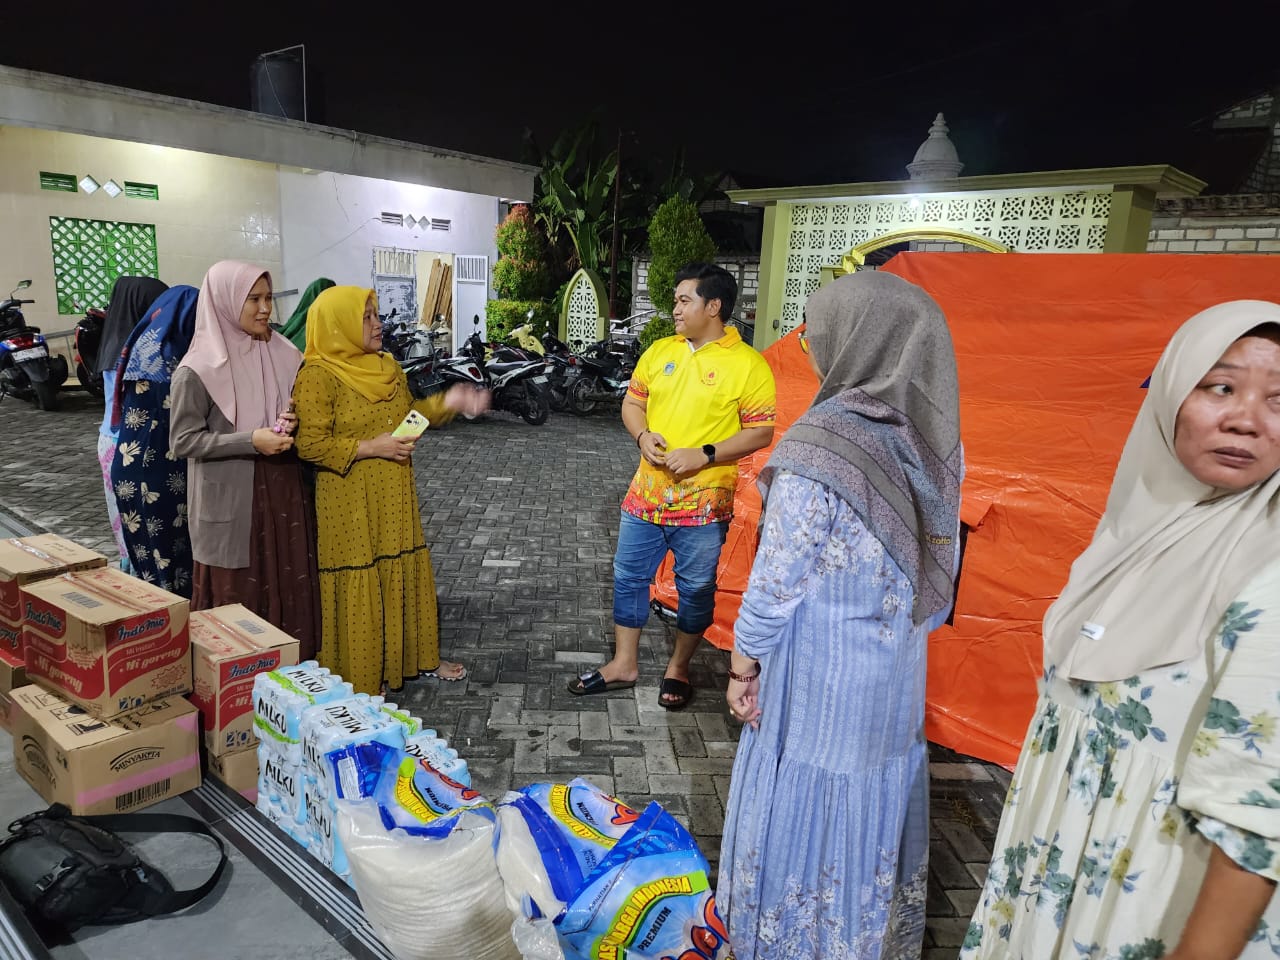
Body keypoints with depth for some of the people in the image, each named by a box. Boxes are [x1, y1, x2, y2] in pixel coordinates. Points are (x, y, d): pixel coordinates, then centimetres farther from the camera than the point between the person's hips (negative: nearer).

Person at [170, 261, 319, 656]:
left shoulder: (284, 354, 4)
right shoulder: (198, 370, -11)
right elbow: (183, 440, -11)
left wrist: (294, 424, -6)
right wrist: (250, 441, -21)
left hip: (284, 491, 5)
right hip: (230, 499, -5)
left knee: (289, 588, 12)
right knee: (235, 597, 5)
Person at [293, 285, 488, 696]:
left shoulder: (386, 365, 8)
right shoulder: (318, 377, -15)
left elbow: (408, 414, 18)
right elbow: (310, 445, -18)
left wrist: (446, 402, 2)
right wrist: (370, 448, -21)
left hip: (395, 498, 7)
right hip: (350, 504, -7)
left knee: (405, 575, 16)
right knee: (359, 586, 3)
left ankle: (417, 656, 33)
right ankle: (360, 679, 20)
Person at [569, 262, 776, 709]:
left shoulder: (748, 364, -9)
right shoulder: (660, 350, 7)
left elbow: (761, 432, -10)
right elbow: (632, 402, 14)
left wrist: (704, 455, -20)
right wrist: (643, 436, -7)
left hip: (704, 503, -5)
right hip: (646, 492, 5)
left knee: (696, 588, 10)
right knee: (628, 577, 13)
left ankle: (678, 667, 32)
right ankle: (624, 664, 31)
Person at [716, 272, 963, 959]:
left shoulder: (821, 445, -23)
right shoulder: (935, 439, -3)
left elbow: (777, 580, -19)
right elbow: (940, 564, 5)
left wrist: (742, 667, -6)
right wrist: (901, 630, 18)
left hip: (818, 670, -7)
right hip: (899, 670, 7)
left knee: (805, 805, 13)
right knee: (878, 801, 23)